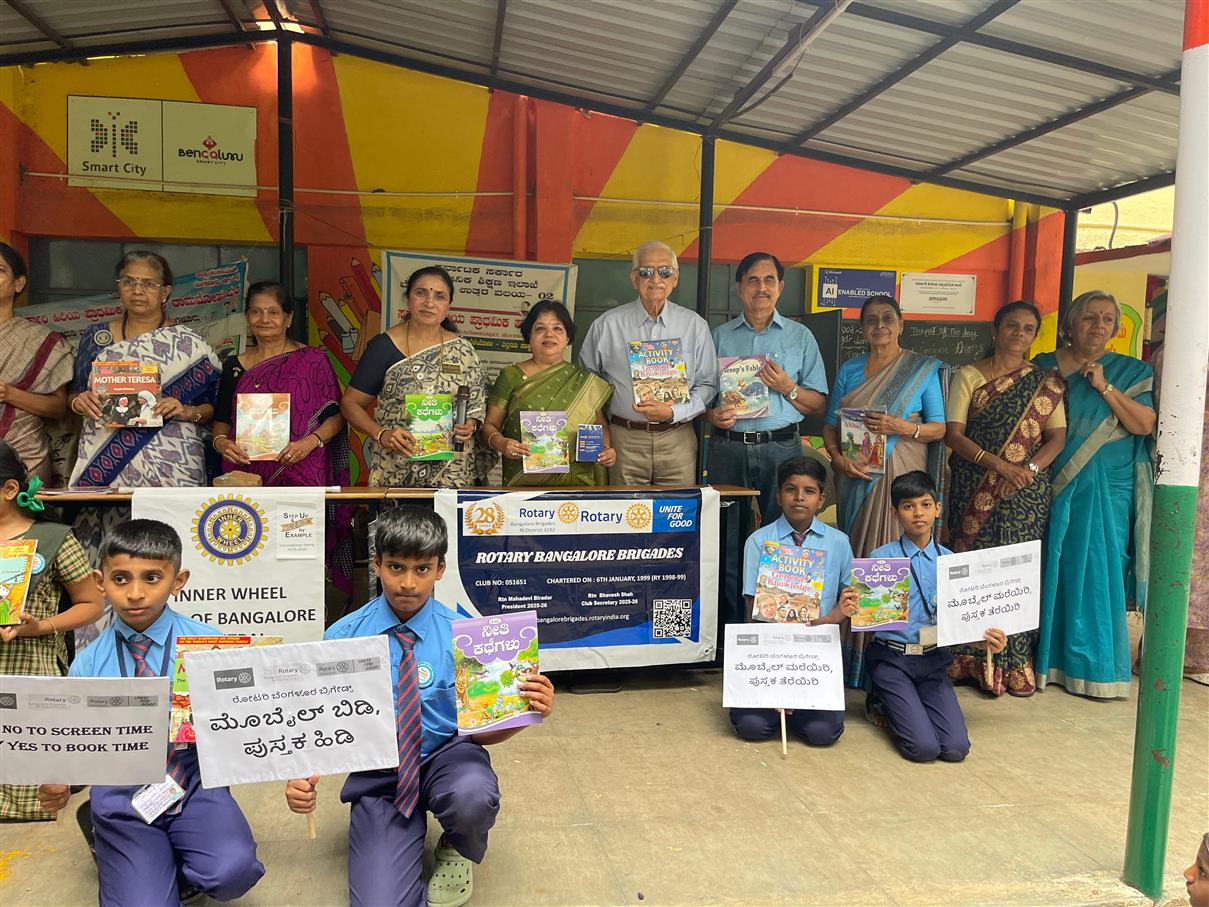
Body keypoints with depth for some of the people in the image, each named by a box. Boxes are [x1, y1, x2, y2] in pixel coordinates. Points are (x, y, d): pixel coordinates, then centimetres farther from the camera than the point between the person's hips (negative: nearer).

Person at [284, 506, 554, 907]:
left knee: (473, 797, -35)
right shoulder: (343, 637, -7)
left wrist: (526, 709, -27)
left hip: (447, 757, 1)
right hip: (378, 774, 0)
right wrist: (302, 775, -23)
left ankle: (460, 853, 3)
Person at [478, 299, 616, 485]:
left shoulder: (585, 382, 12)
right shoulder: (511, 377, 6)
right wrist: (500, 443, -15)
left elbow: (600, 426, 18)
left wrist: (606, 449, -1)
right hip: (522, 483, -2)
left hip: (575, 481, 2)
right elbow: (488, 425, 5)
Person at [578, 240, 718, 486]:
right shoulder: (607, 325, 3)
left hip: (677, 439, 1)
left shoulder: (694, 325, 6)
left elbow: (708, 384, 6)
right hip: (625, 439, -1)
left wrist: (673, 412, -9)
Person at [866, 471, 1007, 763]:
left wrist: (983, 640, -13)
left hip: (933, 660, 4)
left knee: (956, 748, -10)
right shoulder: (881, 558, -5)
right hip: (892, 658, -4)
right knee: (924, 747, -15)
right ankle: (886, 705, 14)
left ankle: (902, 704, 16)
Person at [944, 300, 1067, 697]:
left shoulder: (1047, 382, 11)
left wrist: (1029, 467, -14)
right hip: (974, 489, -1)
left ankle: (1016, 662, 10)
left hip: (1028, 491, 1)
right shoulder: (968, 376, 5)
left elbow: (1057, 436, 4)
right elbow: (953, 433, -4)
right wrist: (996, 463, -16)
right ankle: (972, 659, 9)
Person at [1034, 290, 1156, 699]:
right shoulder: (1044, 367, 8)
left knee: (1098, 572, 1)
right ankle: (1047, 657, 15)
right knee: (1050, 570, 3)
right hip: (1053, 490, 1)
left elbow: (1144, 425, -5)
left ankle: (1095, 665, 12)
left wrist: (1104, 386, -12)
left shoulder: (1131, 372, 7)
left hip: (1107, 493, 0)